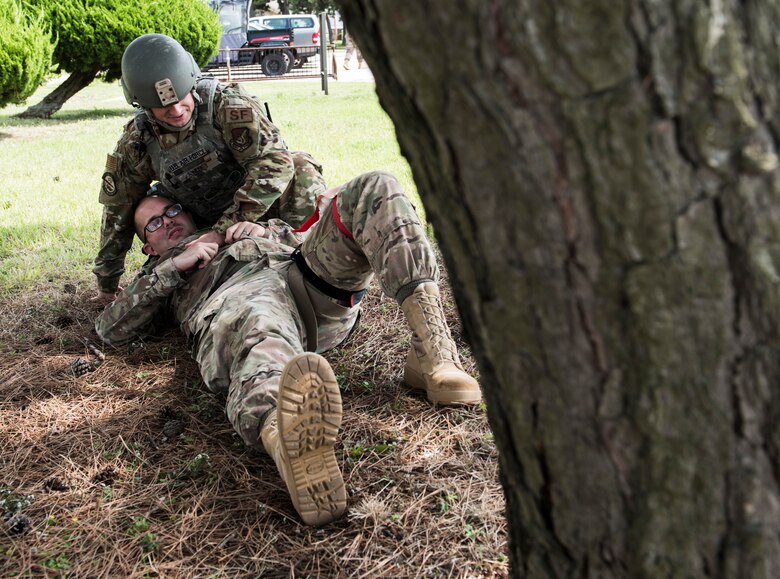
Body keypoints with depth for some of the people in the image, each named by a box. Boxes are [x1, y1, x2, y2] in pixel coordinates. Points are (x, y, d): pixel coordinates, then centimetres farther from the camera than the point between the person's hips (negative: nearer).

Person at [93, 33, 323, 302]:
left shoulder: (228, 105, -25)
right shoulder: (135, 143, -11)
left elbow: (275, 162, -33)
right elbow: (118, 209, 0)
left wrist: (222, 230, -36)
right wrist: (107, 281, 8)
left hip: (265, 208, -5)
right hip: (208, 226, 5)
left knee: (300, 170, -28)